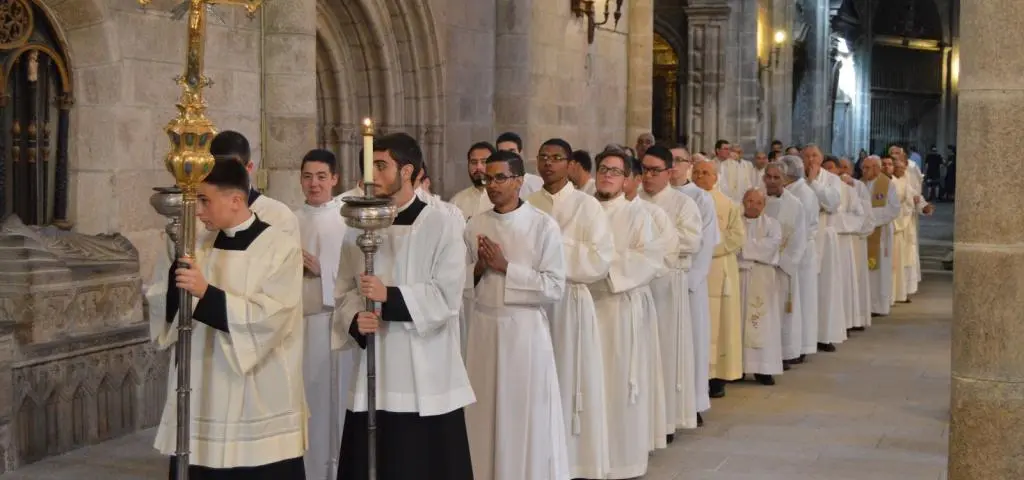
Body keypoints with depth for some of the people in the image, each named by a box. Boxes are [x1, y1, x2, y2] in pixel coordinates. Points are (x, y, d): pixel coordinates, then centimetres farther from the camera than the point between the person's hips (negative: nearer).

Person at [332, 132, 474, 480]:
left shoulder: (439, 226, -6)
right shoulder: (359, 228, 8)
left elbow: (447, 295, -13)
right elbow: (344, 292, 8)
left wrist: (390, 296, -19)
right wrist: (355, 320, -12)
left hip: (426, 373, -4)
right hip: (374, 373, 4)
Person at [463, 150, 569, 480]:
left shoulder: (543, 226, -6)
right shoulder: (474, 226, 7)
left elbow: (554, 288, -10)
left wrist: (506, 268, -15)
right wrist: (478, 270, -8)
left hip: (525, 329, -4)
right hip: (484, 328, 4)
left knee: (527, 416, 2)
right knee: (486, 414, 9)